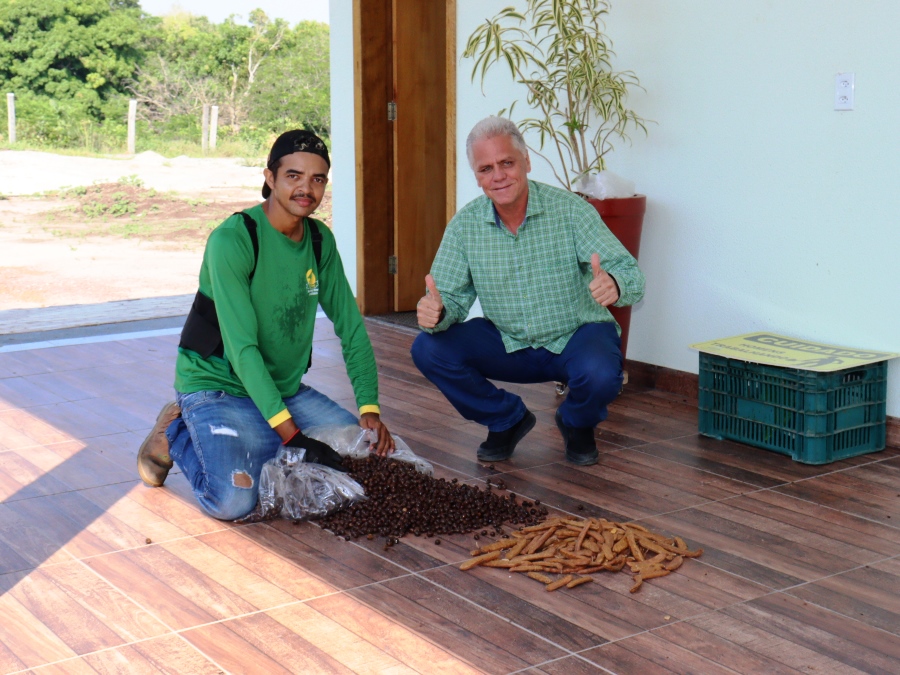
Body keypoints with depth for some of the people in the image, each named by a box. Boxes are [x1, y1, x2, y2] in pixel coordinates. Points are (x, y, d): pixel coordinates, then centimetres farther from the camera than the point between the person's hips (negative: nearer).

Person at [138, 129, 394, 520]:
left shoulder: (321, 240, 1)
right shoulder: (231, 240, -21)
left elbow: (351, 328, 4)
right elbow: (242, 348, -26)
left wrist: (369, 407, -11)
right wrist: (291, 434, -30)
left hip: (285, 389, 7)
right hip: (217, 387, -6)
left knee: (368, 454, -6)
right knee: (234, 501, -27)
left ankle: (257, 443, 11)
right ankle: (177, 435, 4)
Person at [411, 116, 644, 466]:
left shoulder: (570, 210, -17)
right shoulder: (464, 225, -7)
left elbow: (630, 274, -22)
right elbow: (451, 297, -7)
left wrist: (613, 285, -48)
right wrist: (435, 311, -33)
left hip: (577, 336, -3)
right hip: (508, 343, 3)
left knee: (600, 374, -35)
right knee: (429, 349, -17)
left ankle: (577, 425, 5)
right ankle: (507, 420, 8)